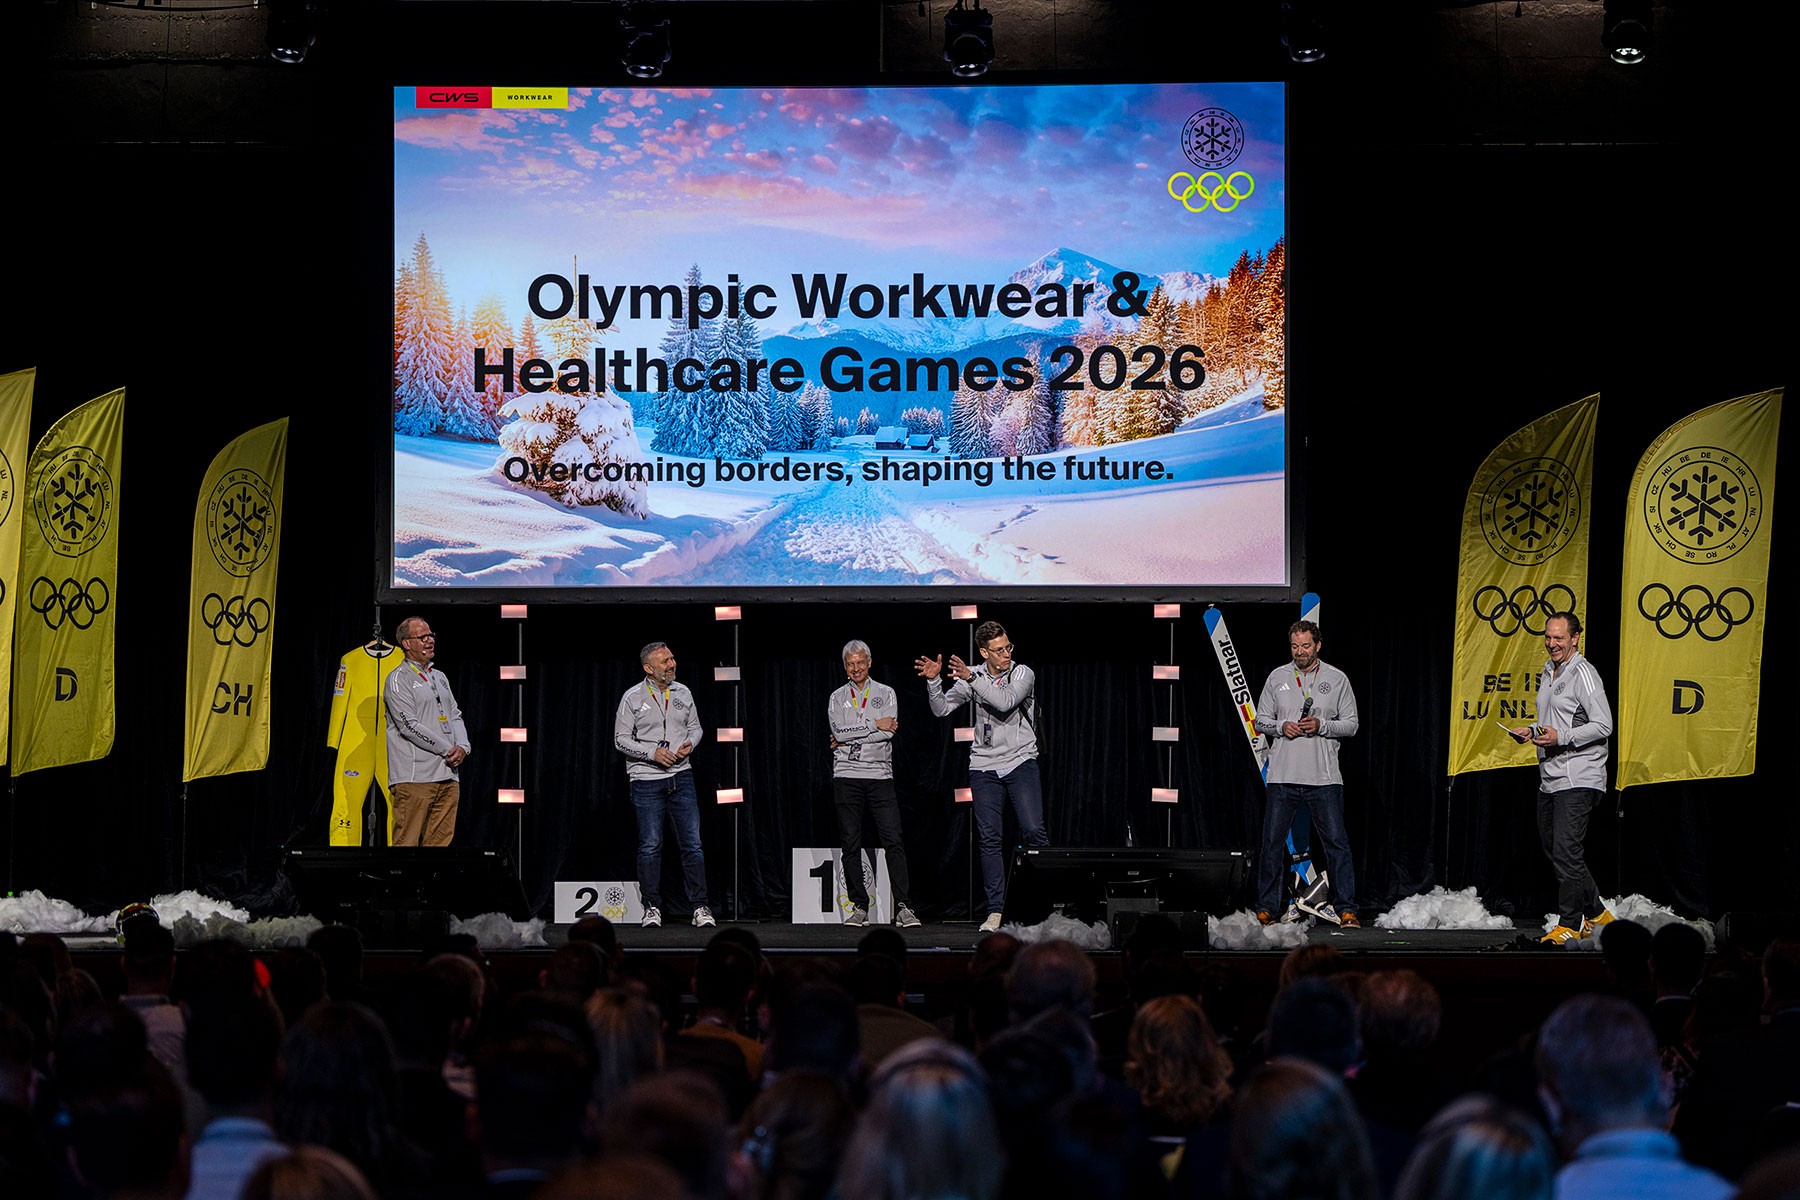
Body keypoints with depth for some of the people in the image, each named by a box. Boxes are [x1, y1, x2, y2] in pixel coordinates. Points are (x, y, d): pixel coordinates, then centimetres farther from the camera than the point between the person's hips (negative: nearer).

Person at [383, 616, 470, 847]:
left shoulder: (439, 678, 22)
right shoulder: (398, 679, -3)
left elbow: (455, 716, 20)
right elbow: (409, 725, -12)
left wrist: (462, 747, -1)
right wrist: (448, 750, -10)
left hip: (447, 775, 7)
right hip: (414, 776, -7)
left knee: (441, 840, 5)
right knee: (407, 841, -9)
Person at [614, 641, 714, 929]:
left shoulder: (682, 693, 9)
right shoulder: (633, 697, -3)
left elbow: (695, 727, 18)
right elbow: (621, 739, -2)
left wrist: (690, 743, -4)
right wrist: (652, 753, -14)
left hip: (681, 776, 3)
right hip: (646, 780, -3)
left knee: (692, 843, -1)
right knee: (650, 846, 0)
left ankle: (700, 907, 3)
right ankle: (652, 908, 9)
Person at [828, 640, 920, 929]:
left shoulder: (886, 694, 10)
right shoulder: (837, 698, 12)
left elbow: (889, 731, -6)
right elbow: (839, 731, -6)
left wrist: (849, 738, -7)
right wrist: (874, 725, -8)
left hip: (879, 775, -1)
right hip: (847, 777, 1)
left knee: (894, 840, -9)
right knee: (851, 844, 0)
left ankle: (902, 908, -9)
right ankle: (859, 908, 6)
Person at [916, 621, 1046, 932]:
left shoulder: (1023, 674, -4)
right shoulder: (973, 677, 5)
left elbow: (1005, 702, -22)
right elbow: (941, 709, 3)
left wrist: (972, 679, -28)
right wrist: (933, 682, -14)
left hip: (1020, 762, -2)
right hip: (984, 766, 2)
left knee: (1033, 831, -13)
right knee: (989, 838, -1)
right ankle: (996, 910, 2)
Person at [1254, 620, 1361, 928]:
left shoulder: (1337, 679, 5)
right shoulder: (1277, 677, 9)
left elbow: (1352, 725, 5)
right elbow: (1260, 720, 13)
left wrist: (1321, 726, -11)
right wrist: (1281, 726, -7)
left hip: (1324, 777, -1)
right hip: (1282, 776, 1)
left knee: (1337, 842, -4)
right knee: (1272, 842, 3)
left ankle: (1346, 910, 0)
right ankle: (1266, 909, 12)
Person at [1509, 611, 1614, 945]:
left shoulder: (1583, 674, -11)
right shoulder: (1548, 672, 17)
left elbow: (1603, 726, -17)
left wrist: (1561, 737, -22)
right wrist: (1533, 731, 11)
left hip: (1578, 779, -10)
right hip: (1550, 779, 10)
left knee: (1565, 850, -12)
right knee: (1554, 849, 14)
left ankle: (1569, 924, -4)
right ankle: (1596, 914, 26)